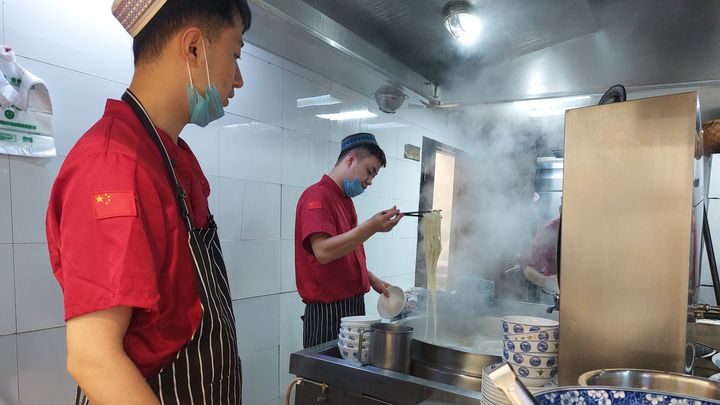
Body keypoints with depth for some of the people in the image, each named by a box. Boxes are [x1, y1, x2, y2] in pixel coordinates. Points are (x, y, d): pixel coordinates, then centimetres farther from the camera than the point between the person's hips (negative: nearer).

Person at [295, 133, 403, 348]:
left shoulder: (345, 200, 14)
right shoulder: (317, 196, -14)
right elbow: (323, 252, -28)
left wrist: (372, 280, 12)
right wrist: (372, 226, -32)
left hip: (353, 306, 9)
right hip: (328, 311, -9)